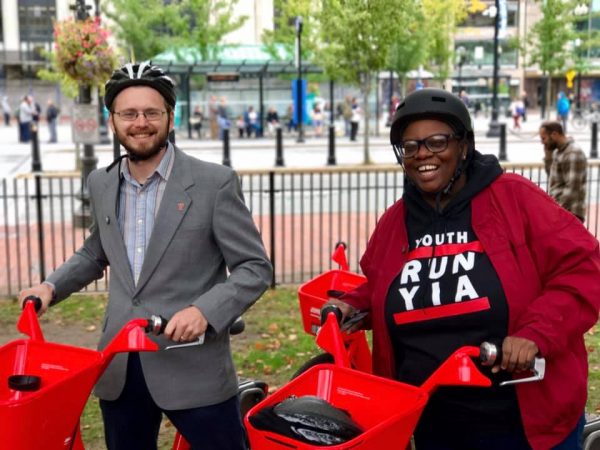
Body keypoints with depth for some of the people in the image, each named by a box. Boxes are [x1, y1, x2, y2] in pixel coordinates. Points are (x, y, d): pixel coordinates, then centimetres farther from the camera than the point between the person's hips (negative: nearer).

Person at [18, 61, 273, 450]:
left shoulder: (214, 182, -9)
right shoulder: (100, 184, 7)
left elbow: (256, 267, -8)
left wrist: (204, 310, -22)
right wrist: (52, 286, 9)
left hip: (193, 364, -5)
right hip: (118, 366, 5)